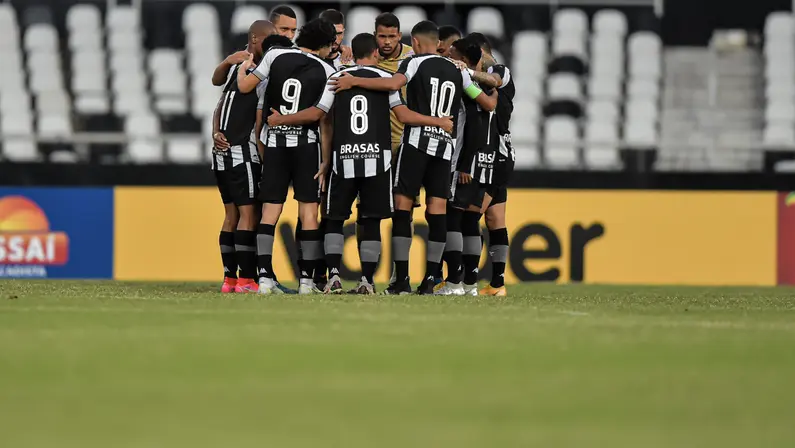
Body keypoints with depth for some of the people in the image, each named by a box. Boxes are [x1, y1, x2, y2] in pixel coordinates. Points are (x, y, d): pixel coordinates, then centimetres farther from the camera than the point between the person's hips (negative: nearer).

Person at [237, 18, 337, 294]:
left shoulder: (276, 56, 1)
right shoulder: (326, 72, -1)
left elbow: (244, 87, 5)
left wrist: (244, 67, 25)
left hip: (275, 141, 2)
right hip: (306, 142, -2)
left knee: (270, 211, 4)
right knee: (308, 210, 3)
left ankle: (265, 277, -5)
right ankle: (306, 279, 0)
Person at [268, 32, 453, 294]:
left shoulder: (338, 78, 5)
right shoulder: (386, 78, 3)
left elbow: (316, 114, 5)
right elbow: (404, 116, -3)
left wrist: (281, 120, 18)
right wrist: (439, 122, 8)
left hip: (344, 157, 0)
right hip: (377, 158, 0)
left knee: (335, 219, 9)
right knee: (371, 220, 6)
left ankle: (334, 276, -6)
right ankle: (367, 280, -1)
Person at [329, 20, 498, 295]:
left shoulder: (415, 63, 2)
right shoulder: (458, 71, 17)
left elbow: (394, 84, -18)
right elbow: (489, 104, 20)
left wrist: (354, 82, -12)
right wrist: (495, 92, 43)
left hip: (417, 139, -4)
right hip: (445, 144, 4)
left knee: (403, 205, -1)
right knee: (437, 209, 4)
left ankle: (401, 279, -7)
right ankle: (429, 279, 0)